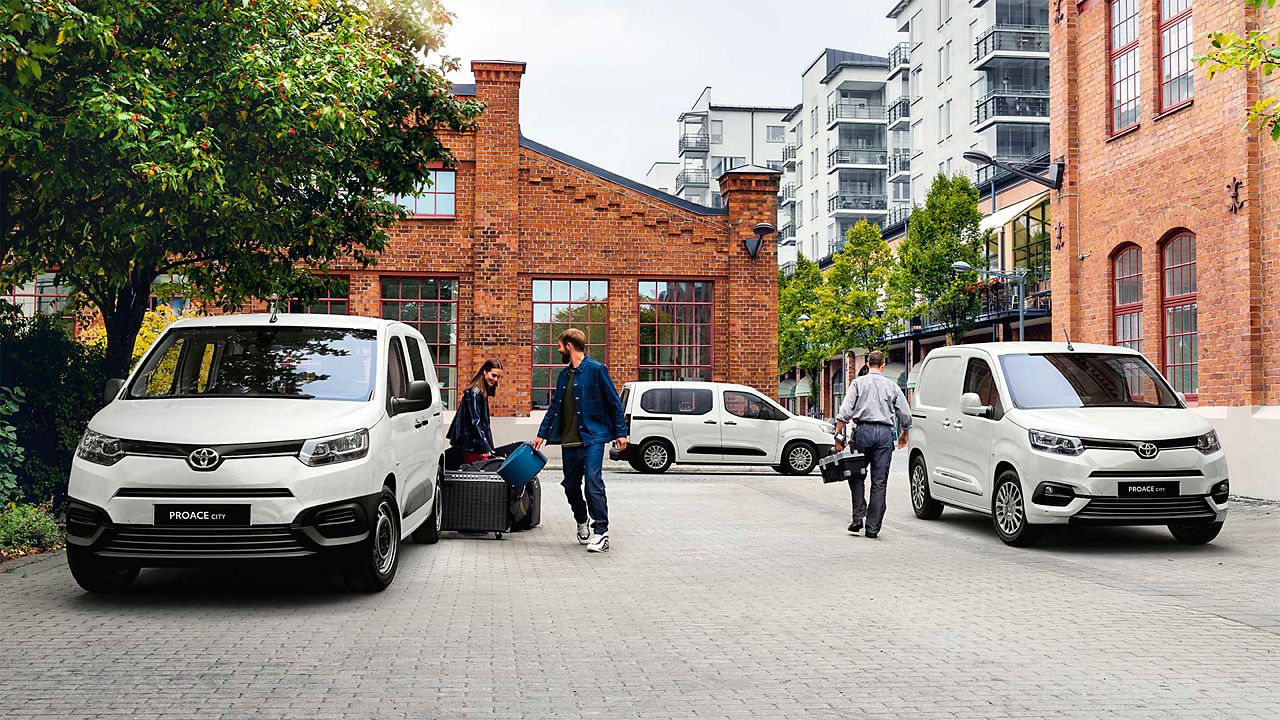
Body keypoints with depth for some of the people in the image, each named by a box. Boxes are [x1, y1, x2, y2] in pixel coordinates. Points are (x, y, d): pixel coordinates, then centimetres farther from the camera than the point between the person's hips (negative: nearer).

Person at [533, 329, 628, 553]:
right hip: (569, 442, 7)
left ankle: (601, 533, -14)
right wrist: (543, 434, 21)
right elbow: (554, 406, 23)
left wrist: (620, 433, -7)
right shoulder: (564, 374, 16)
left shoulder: (595, 370, -5)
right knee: (571, 486, 13)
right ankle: (582, 523, 34)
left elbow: (614, 403, -4)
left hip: (592, 439, -7)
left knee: (593, 484, -15)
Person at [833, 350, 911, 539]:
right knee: (879, 482, 2)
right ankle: (873, 528, 1)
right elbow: (906, 415, 14)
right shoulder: (892, 386, 12)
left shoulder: (858, 383, 6)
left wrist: (838, 435, -3)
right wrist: (904, 435, 30)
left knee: (856, 474, 12)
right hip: (885, 433, 1)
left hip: (863, 431, -1)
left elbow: (845, 412, -4)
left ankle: (858, 517, -2)